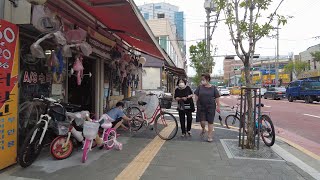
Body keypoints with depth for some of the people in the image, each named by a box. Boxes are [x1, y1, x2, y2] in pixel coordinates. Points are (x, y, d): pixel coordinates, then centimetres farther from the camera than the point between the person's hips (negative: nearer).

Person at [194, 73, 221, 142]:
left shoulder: (213, 88, -1)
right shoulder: (200, 87, 2)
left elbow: (217, 98, 3)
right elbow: (196, 96, 7)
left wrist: (218, 106, 2)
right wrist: (197, 104, 1)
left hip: (211, 107, -1)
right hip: (201, 107, 1)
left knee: (210, 122, 5)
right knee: (202, 121, -1)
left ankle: (209, 136, 18)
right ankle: (203, 129, 33)